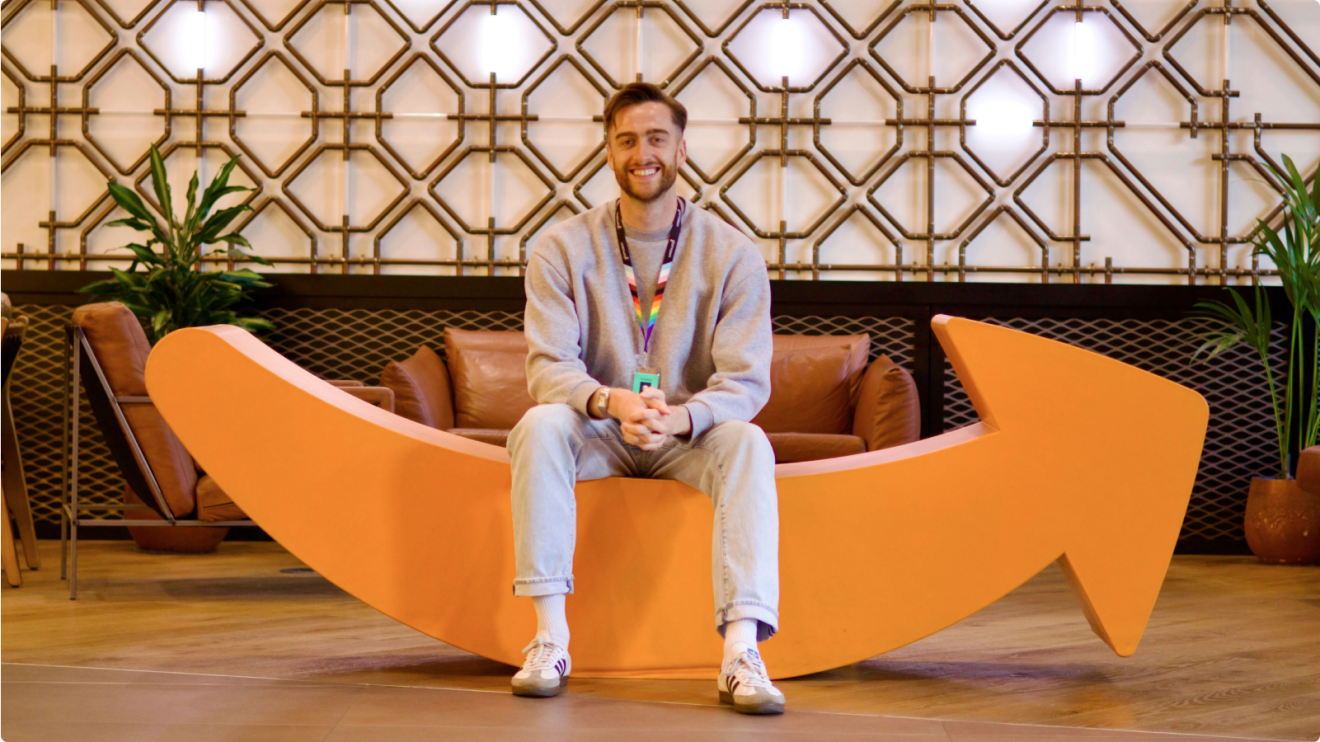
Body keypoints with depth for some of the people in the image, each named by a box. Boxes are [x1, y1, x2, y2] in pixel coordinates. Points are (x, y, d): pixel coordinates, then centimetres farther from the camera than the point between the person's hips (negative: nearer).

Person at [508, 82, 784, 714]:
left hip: (690, 434, 0)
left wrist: (680, 416, -33)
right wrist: (612, 402, -34)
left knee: (747, 442, -32)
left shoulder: (732, 254, -4)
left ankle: (741, 651, -41)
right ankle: (550, 639, -31)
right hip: (597, 432, 0)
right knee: (541, 424, -31)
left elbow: (746, 379, -11)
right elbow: (549, 366, -11)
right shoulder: (562, 248, -3)